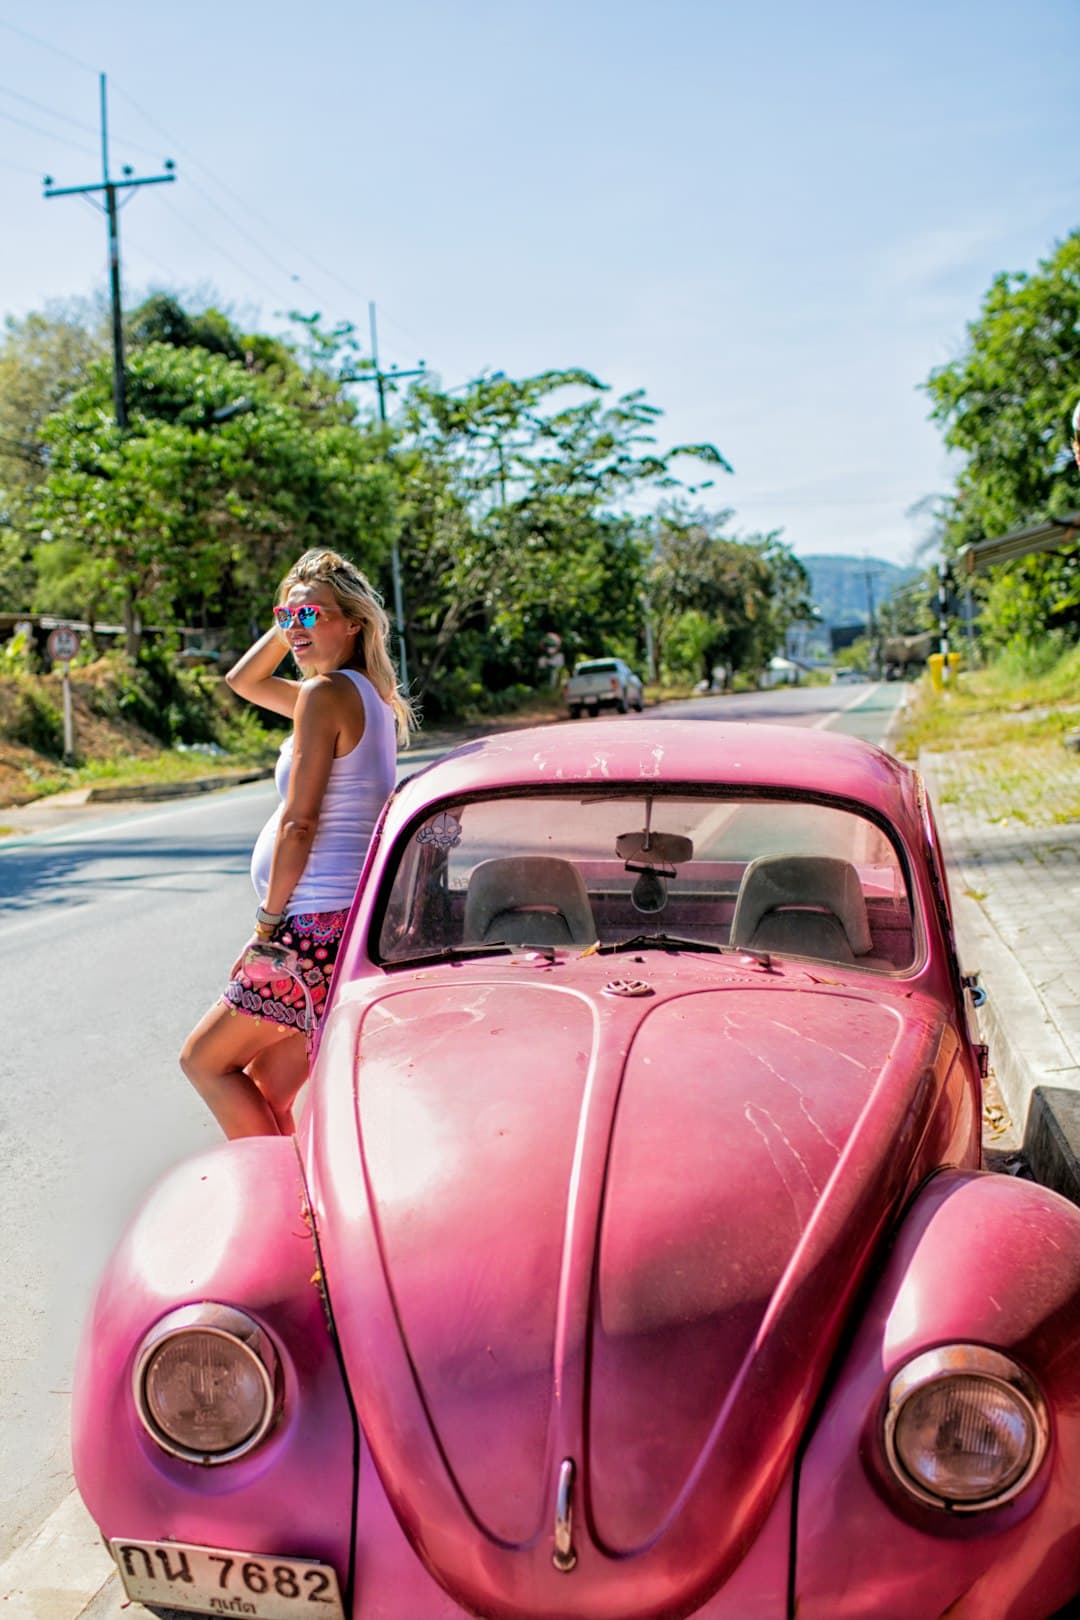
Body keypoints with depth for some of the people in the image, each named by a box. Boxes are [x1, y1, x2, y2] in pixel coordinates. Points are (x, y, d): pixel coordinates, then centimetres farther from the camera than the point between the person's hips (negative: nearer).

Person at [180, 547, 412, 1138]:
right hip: (353, 920, 9)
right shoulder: (365, 693, 15)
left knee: (204, 1059, 7)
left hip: (320, 926, -9)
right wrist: (289, 622, 13)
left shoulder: (325, 692, -13)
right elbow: (243, 681, 27)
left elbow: (299, 823, -16)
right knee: (270, 1092, 17)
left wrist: (267, 924, -9)